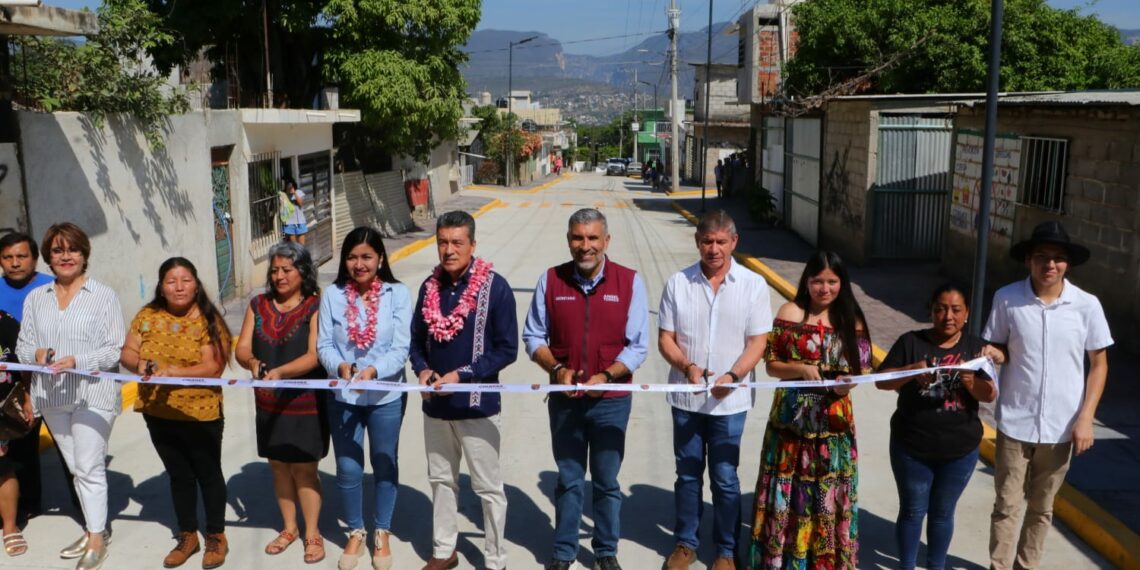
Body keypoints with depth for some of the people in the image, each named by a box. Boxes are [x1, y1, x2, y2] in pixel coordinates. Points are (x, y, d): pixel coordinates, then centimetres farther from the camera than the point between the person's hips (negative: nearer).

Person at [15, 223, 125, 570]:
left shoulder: (103, 296, -6)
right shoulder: (35, 298, 9)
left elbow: (116, 349, -9)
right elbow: (23, 346, 10)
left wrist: (76, 361, -22)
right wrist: (37, 354, -12)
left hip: (93, 393, -5)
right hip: (52, 396, 5)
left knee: (89, 467, -3)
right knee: (75, 467, 14)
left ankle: (97, 538, 10)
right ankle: (95, 527, 29)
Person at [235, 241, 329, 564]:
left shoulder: (316, 306, -9)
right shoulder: (258, 305, 6)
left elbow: (314, 355, -19)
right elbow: (242, 348, 0)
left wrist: (279, 372, -33)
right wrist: (252, 363, -23)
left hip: (305, 404, -5)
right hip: (268, 404, 5)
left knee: (304, 469, 2)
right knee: (279, 467, 15)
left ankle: (312, 534, 18)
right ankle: (289, 528, 32)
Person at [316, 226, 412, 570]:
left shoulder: (397, 293, -10)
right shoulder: (332, 294, -6)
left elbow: (401, 349, -14)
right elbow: (324, 345, -6)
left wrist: (374, 370, -31)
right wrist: (340, 365, -26)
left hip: (386, 397, -1)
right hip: (343, 397, 1)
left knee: (385, 466, 16)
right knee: (348, 469, 13)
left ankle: (382, 533, 37)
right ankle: (356, 532, 37)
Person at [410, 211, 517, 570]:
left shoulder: (495, 287, -13)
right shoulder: (430, 287, 3)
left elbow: (507, 349, -12)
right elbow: (417, 340, 12)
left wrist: (462, 375, -19)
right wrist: (422, 369, -8)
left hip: (477, 405, -5)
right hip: (435, 405, 5)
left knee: (488, 487, 7)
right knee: (441, 480, 19)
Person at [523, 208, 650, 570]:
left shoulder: (629, 282, -8)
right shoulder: (551, 280, -3)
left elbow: (638, 345, -7)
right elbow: (533, 336, 3)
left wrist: (606, 376, -20)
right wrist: (557, 370, -13)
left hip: (611, 400, -1)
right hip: (564, 399, 1)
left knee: (607, 481, 14)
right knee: (569, 479, 15)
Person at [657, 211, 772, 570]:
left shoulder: (753, 285, -4)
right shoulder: (678, 283, -2)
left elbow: (758, 342, -5)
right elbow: (665, 339, 0)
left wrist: (732, 376, -21)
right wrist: (687, 367, -19)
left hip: (730, 400, -1)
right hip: (686, 396, 1)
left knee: (725, 479, 8)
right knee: (687, 474, 15)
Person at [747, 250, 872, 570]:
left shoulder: (852, 319, 2)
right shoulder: (790, 314, -5)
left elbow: (863, 368, 6)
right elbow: (771, 364, -3)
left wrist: (849, 382, -14)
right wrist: (801, 369, -21)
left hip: (834, 421, 2)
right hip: (792, 418, -2)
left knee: (828, 492, 9)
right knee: (789, 491, 6)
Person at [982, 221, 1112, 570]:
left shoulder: (1087, 305, -6)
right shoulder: (1007, 298, -8)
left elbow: (1099, 363, 1)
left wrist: (1085, 418, -6)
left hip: (1061, 426, 1)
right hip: (1015, 422, -1)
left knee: (1042, 508, 15)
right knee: (1007, 505, 6)